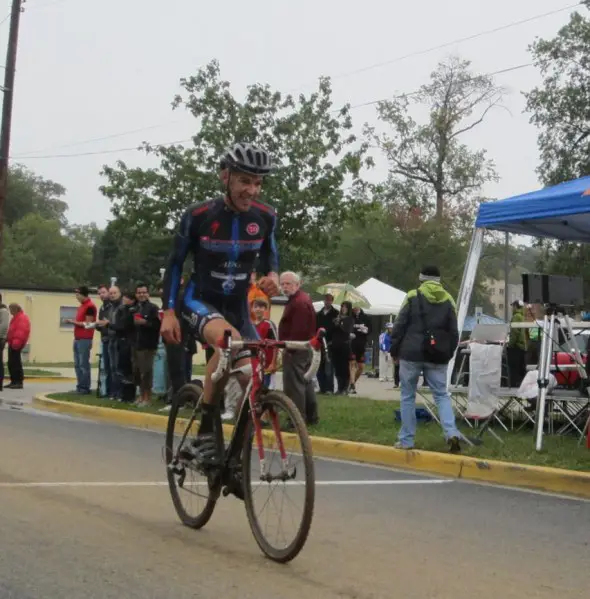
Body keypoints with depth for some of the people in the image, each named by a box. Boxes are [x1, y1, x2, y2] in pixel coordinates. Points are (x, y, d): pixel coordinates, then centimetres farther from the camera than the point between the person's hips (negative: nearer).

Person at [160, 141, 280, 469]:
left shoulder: (265, 217, -8)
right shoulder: (198, 215, -16)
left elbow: (269, 254, 10)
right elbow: (176, 263, -3)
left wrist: (273, 276, -13)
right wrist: (169, 312, -8)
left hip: (237, 306, 5)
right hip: (200, 300, -4)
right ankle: (205, 432, -25)